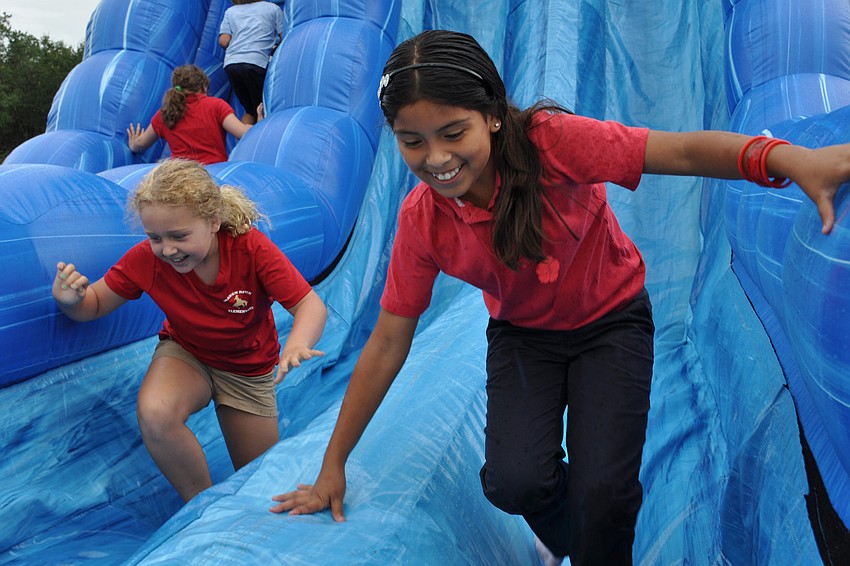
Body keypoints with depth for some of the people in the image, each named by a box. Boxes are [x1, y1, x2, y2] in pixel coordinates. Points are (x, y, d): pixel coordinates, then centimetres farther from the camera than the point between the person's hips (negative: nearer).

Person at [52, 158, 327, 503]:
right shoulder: (146, 259, -22)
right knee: (155, 414, -37)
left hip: (249, 370, 0)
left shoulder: (252, 249, -29)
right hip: (185, 355, 0)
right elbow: (95, 304, -10)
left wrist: (297, 345, -54)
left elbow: (311, 306, -31)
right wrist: (70, 301, -35)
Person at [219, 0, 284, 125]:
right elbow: (285, 38, 7)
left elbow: (223, 41, 9)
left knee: (251, 111, 16)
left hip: (231, 64, 4)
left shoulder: (230, 11, 21)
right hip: (257, 62, -4)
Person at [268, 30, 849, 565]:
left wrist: (788, 158, -57)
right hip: (523, 336, 2)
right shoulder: (422, 218, -18)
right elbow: (388, 342, -11)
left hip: (611, 322, -2)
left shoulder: (548, 142, -28)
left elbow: (681, 150, -36)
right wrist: (333, 465, -7)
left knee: (603, 491, -17)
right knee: (515, 482, -18)